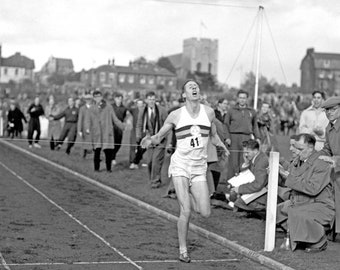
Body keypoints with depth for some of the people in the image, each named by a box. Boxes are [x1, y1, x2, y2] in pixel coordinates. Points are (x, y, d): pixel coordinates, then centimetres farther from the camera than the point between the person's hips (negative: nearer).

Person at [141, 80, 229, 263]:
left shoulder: (209, 112, 5)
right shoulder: (176, 115, -2)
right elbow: (159, 136, 3)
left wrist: (222, 145, 16)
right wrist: (150, 140, -15)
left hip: (199, 169, 3)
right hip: (180, 166, -3)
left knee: (205, 213, -4)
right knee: (185, 212, -12)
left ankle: (189, 197, 29)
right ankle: (183, 250, 6)